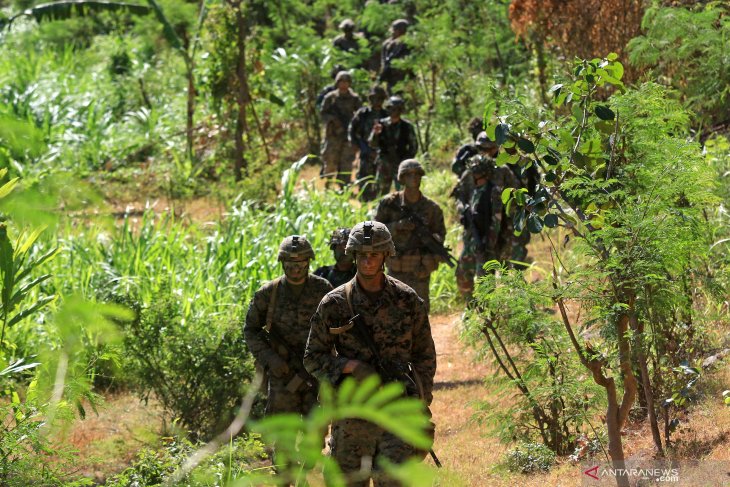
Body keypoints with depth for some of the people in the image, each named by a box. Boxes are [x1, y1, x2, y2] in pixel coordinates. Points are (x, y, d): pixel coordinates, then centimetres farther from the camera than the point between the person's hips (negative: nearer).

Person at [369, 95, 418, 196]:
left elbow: (414, 146, 5)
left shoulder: (407, 126, -1)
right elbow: (372, 144, -1)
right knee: (382, 192, 6)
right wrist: (375, 134, -20)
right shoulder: (381, 124, 1)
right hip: (384, 164, 2)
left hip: (401, 164, -2)